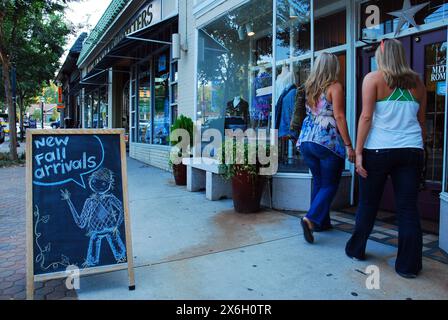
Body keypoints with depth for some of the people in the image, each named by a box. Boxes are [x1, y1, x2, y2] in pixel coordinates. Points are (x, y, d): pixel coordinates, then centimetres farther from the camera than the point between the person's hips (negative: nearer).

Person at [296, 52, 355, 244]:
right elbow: (339, 117, -12)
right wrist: (348, 145, -11)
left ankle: (321, 221, 24)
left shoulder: (309, 87, 12)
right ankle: (311, 219, -13)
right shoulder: (335, 87, -5)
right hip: (328, 142, -6)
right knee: (330, 185, 4)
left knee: (318, 181, 17)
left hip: (307, 140, 6)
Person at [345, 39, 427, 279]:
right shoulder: (416, 81, 11)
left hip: (378, 150, -2)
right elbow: (421, 120, 15)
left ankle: (356, 250, 26)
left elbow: (366, 117, -9)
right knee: (408, 209, 6)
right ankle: (408, 265, 12)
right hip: (411, 151, 3)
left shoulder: (373, 78, 0)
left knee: (368, 204, 11)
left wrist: (358, 152, -8)